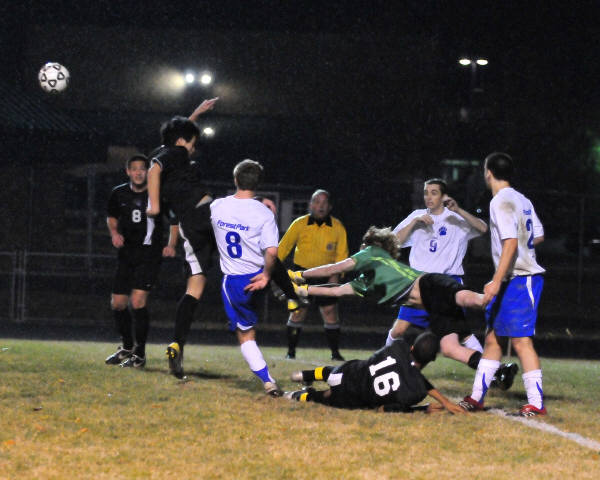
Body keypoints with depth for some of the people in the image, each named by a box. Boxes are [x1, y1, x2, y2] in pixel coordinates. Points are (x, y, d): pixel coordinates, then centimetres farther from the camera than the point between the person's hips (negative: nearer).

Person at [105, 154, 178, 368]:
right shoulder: (119, 194, 3)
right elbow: (111, 217, 21)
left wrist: (171, 245, -3)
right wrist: (114, 233, 1)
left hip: (150, 254, -5)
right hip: (126, 253, 5)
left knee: (138, 301, -17)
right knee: (117, 303, 6)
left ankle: (140, 354, -6)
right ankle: (127, 347, 30)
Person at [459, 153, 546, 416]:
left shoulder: (501, 201, -14)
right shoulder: (522, 200, 14)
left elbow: (511, 242, -23)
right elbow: (538, 236, 23)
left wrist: (497, 281, -27)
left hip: (519, 279, -10)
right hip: (510, 282, 10)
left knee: (520, 340, -12)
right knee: (492, 337, 13)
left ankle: (536, 404, -13)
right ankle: (476, 398, 18)